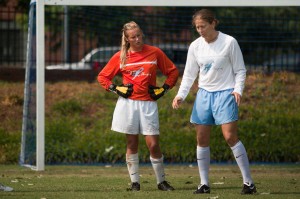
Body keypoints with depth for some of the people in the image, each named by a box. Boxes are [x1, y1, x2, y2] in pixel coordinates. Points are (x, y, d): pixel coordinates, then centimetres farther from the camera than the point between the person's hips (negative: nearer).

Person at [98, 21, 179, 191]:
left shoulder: (155, 53, 2)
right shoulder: (120, 57, 3)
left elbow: (173, 72, 11)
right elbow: (103, 77, 13)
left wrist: (164, 89, 2)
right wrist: (116, 89, 0)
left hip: (148, 103, -1)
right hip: (128, 103, 1)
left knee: (153, 144, -6)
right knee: (132, 144, 4)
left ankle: (161, 181, 7)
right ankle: (135, 182, 10)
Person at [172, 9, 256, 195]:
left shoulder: (229, 42, -8)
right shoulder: (195, 46, 4)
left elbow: (240, 70, -2)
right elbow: (189, 74, 11)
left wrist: (238, 90, -16)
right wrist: (181, 95, -1)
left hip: (225, 93, -5)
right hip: (204, 94, 5)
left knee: (231, 137, -13)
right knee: (202, 139, 2)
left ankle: (249, 182, -8)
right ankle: (204, 184, 10)